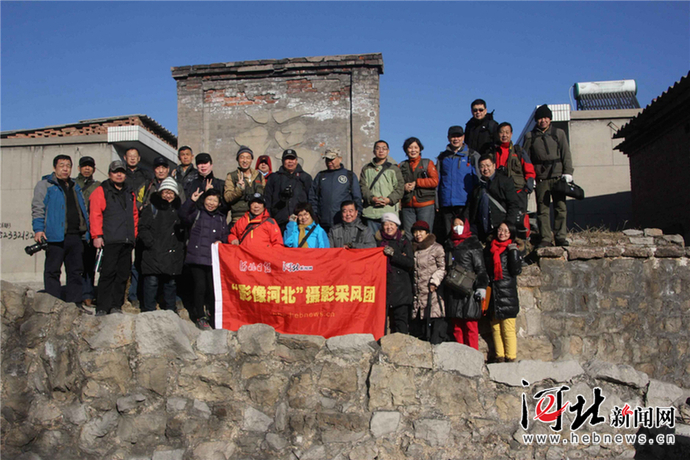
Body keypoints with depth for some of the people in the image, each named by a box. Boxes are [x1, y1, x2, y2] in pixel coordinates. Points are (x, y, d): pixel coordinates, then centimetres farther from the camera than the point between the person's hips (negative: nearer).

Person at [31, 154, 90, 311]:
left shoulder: (75, 187, 21)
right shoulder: (45, 185, 4)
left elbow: (83, 210, 26)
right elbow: (37, 208, -3)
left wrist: (85, 231, 21)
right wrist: (38, 229, -12)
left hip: (75, 236, 6)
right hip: (55, 235, -6)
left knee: (76, 270, 7)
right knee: (53, 271, -1)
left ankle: (75, 302, 13)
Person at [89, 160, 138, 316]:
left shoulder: (130, 193, 21)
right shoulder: (101, 191, 4)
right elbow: (95, 214, -4)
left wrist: (134, 235, 17)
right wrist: (97, 236, -11)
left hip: (127, 242, 6)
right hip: (110, 240, -5)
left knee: (123, 274, 5)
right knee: (108, 273, -8)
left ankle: (116, 306, 12)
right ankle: (102, 307, -3)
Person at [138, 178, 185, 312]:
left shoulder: (179, 209, 16)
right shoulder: (152, 207, 5)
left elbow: (184, 228, 19)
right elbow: (143, 227, 0)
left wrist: (180, 245, 5)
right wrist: (151, 243, -10)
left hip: (173, 254, 3)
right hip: (154, 253, -3)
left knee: (171, 282, 9)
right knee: (151, 281, -6)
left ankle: (170, 310, 20)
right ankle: (148, 311, 3)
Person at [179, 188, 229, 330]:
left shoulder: (221, 218, 21)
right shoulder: (197, 213, 8)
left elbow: (225, 237, 24)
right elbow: (183, 215, -13)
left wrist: (221, 242, 3)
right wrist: (191, 200, -22)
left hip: (214, 259, 3)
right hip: (197, 258, -3)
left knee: (213, 287, -2)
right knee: (200, 285, -10)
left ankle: (213, 317, 15)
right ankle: (200, 317, 3)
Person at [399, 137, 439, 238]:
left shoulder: (428, 163, 9)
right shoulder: (402, 166, 16)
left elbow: (435, 181, -3)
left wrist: (416, 183, -8)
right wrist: (403, 186, -8)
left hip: (426, 205, -2)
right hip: (407, 206, 2)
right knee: (408, 236, 0)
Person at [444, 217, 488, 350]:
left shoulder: (473, 245, 2)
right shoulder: (449, 245, 19)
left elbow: (481, 268, -2)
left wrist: (481, 287, -12)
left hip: (469, 292, -5)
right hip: (453, 293, 5)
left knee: (470, 326, -6)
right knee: (456, 328, 5)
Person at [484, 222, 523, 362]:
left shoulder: (513, 248, 0)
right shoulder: (490, 248, 12)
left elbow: (516, 270, -11)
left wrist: (513, 251, -15)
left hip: (507, 294, -4)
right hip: (493, 294, 4)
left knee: (508, 328, -5)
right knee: (495, 328, 7)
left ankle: (510, 357, 3)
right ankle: (499, 356, 15)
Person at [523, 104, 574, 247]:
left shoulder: (559, 133, 13)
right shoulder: (530, 136, 12)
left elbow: (566, 154, 10)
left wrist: (568, 172, -1)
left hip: (558, 176, 0)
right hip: (541, 178, 0)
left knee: (561, 207, -3)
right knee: (543, 209, -2)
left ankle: (561, 237, 3)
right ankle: (545, 238, 2)